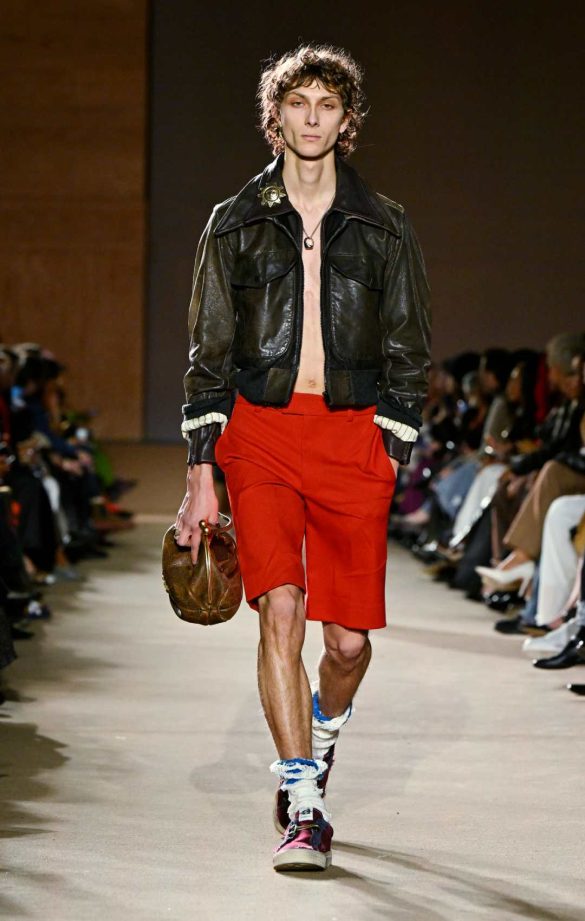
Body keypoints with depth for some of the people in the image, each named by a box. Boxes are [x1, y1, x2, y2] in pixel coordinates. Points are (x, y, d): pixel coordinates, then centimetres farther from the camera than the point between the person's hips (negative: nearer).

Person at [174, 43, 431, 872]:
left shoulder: (383, 227, 9)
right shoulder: (236, 222, 8)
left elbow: (408, 352, 11)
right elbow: (208, 352, 8)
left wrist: (389, 459, 2)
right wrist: (200, 475, 2)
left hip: (353, 432, 1)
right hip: (260, 430, 0)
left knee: (350, 637, -1)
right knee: (280, 606, -16)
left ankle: (320, 739, 34)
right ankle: (303, 810, -11)